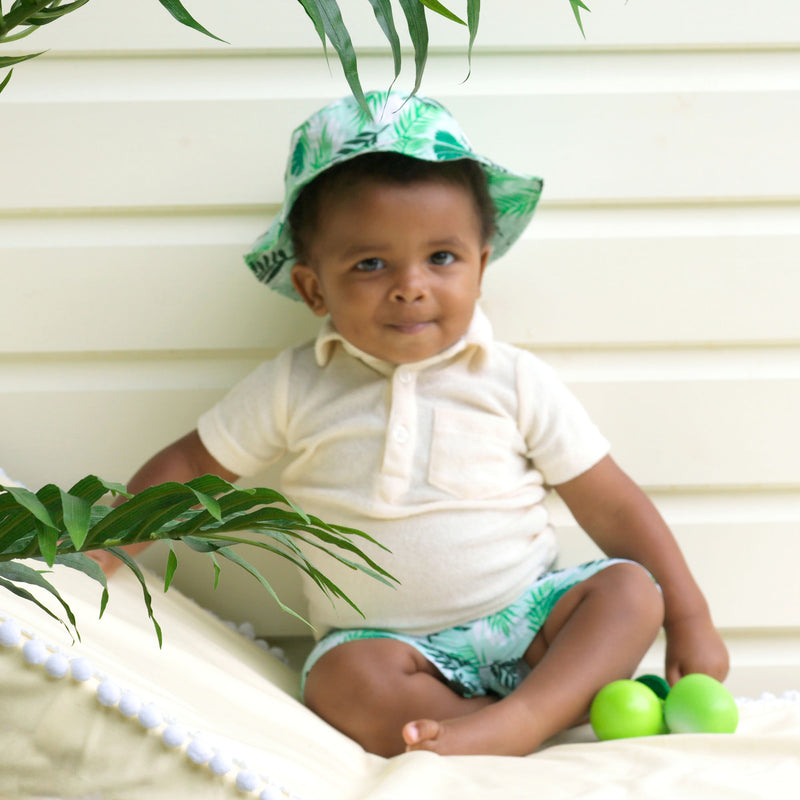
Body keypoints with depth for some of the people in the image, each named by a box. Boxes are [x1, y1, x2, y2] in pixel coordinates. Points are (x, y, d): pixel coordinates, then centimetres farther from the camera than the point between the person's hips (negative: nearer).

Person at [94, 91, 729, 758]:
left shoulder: (516, 382, 0)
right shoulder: (295, 387, 0)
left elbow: (614, 507, 3)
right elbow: (194, 465, 11)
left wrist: (690, 621, -2)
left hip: (525, 623, 1)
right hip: (387, 642, 0)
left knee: (629, 588, -23)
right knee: (342, 680, -32)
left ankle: (517, 717, -41)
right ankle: (582, 708, -32)